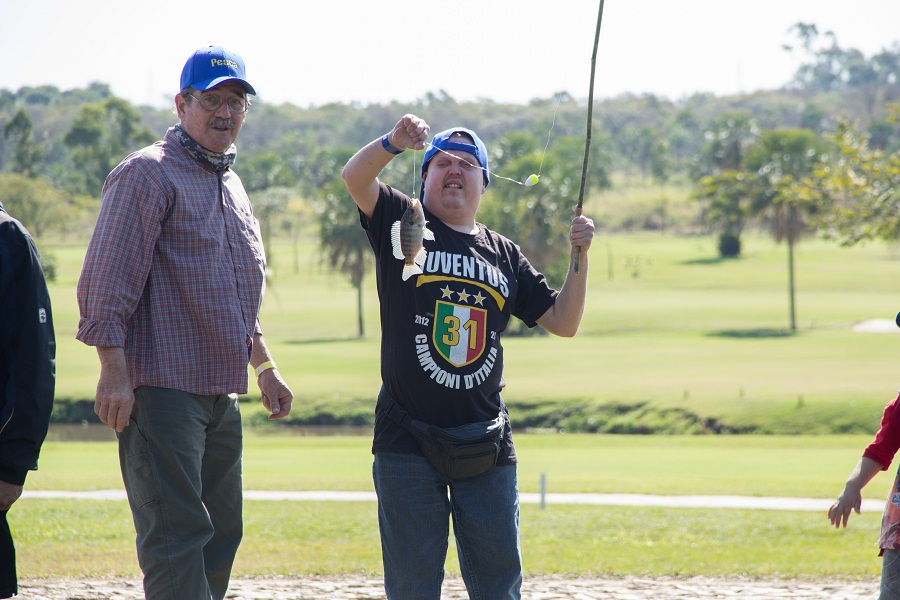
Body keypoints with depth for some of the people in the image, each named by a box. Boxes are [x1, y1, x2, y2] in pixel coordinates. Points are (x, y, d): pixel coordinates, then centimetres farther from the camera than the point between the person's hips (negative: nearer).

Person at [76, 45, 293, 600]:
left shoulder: (232, 186, 21)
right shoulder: (149, 174, -6)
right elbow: (108, 279, -14)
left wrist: (265, 367, 27)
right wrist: (114, 371, -21)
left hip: (222, 396, 9)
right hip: (164, 388, -9)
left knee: (222, 530, 9)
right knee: (176, 534, -13)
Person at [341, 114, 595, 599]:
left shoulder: (505, 256, 13)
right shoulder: (403, 225, 4)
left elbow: (563, 322, 12)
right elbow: (354, 177, -14)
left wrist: (579, 258, -1)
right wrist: (393, 143, -33)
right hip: (407, 443, -3)